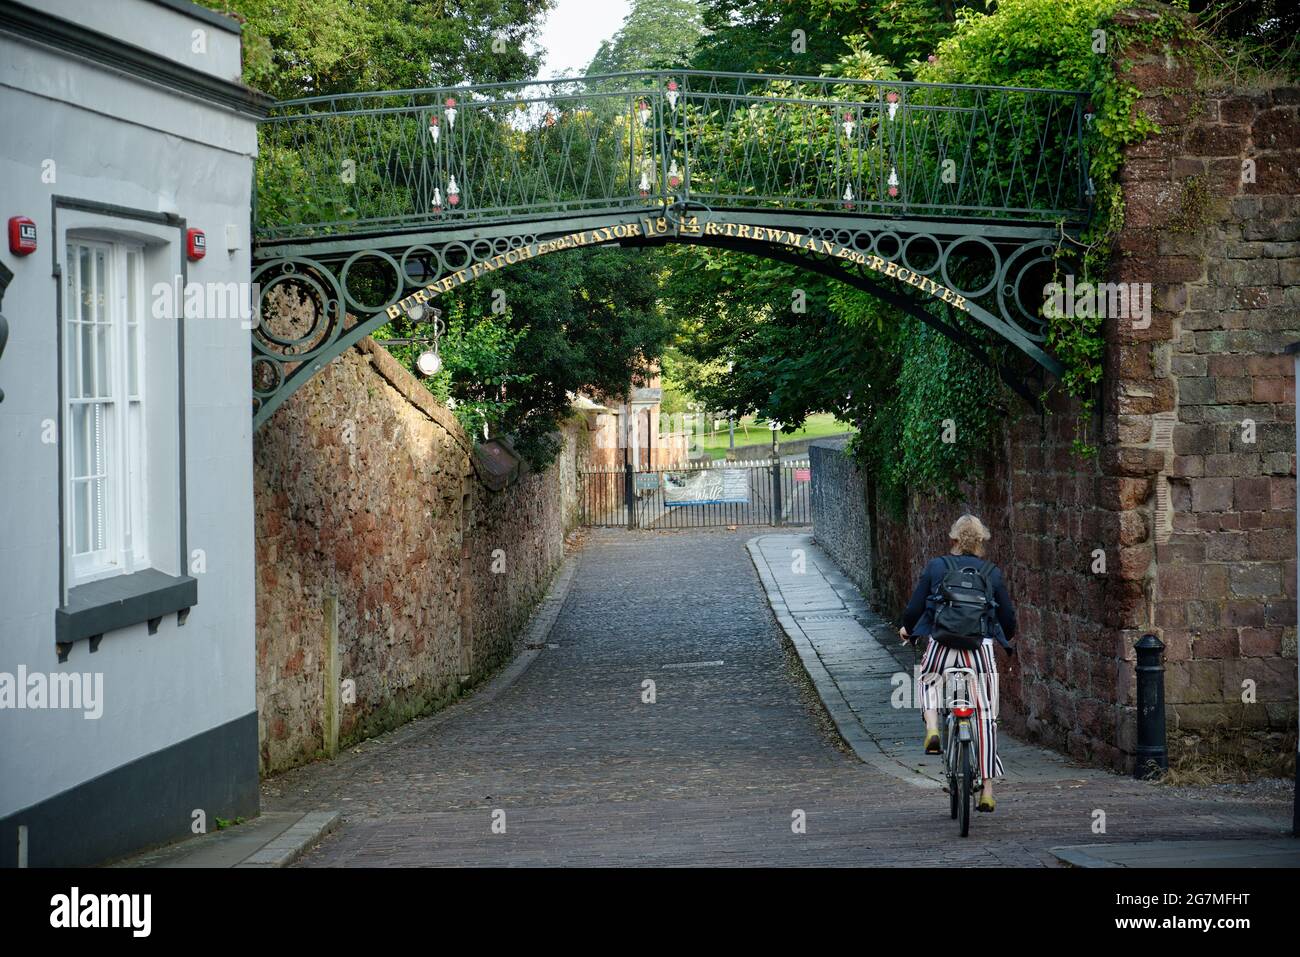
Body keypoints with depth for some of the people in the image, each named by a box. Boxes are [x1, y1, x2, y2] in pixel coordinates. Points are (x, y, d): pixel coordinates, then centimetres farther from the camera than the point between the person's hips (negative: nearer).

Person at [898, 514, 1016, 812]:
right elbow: (1008, 615, 11)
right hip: (981, 648, 0)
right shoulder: (992, 573, 6)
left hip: (942, 645, 0)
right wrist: (1008, 637, 33)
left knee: (929, 679, 34)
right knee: (985, 718, 7)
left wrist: (906, 628, 26)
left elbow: (915, 606, 4)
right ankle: (987, 790, 6)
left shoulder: (936, 567, 3)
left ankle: (932, 728, 6)